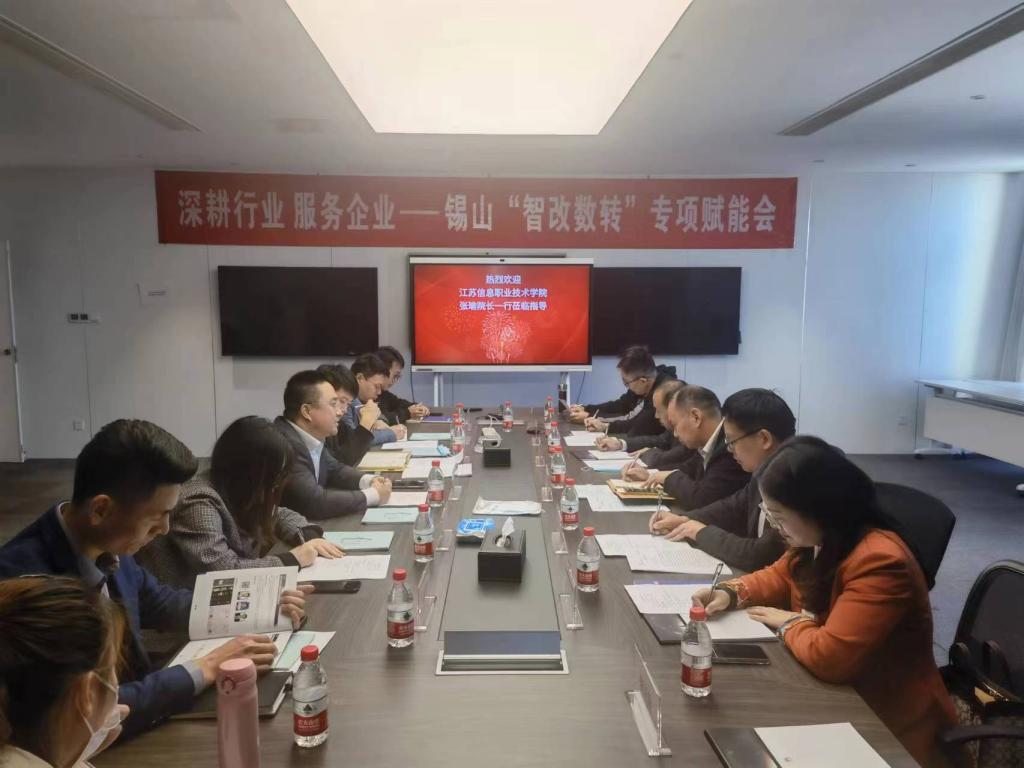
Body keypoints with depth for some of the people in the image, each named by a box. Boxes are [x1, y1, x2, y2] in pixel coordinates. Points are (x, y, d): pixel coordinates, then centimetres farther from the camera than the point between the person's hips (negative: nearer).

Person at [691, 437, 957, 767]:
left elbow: (829, 656, -35)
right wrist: (731, 593, -3)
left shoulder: (880, 562, -31)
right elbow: (781, 577, 15)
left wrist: (788, 623, -15)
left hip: (887, 722, -7)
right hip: (841, 696, 8)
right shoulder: (822, 540, -3)